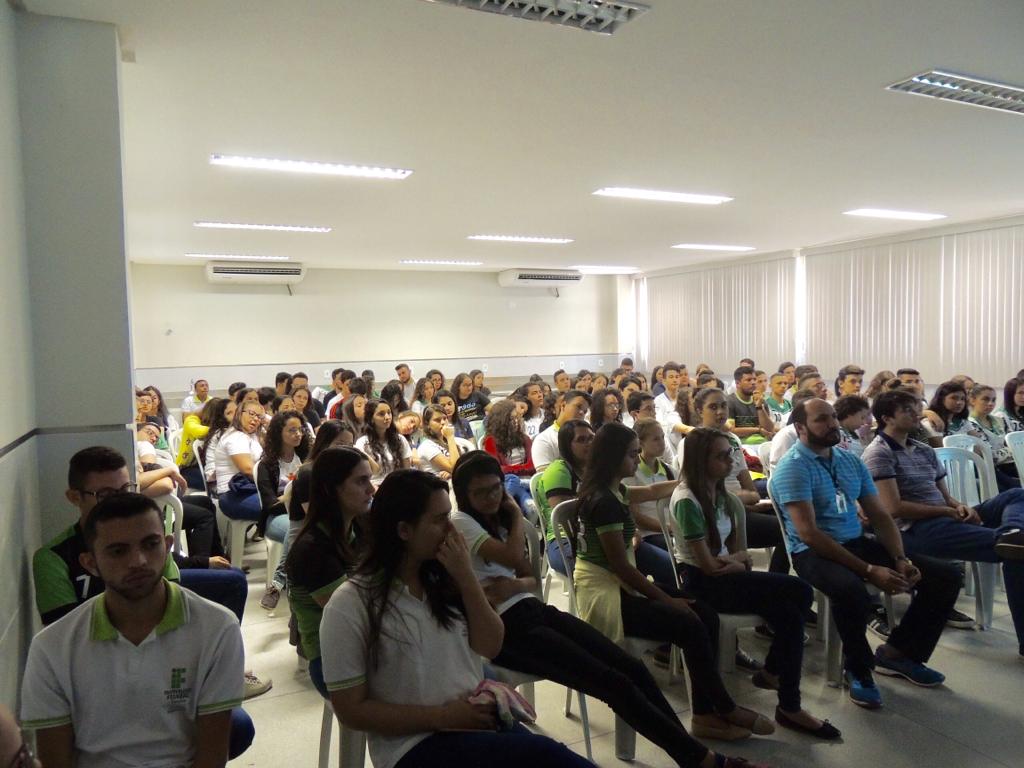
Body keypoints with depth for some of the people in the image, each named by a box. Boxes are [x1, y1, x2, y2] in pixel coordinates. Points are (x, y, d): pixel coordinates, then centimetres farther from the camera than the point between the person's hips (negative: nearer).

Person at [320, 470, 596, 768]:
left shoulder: (440, 579, 4)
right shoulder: (350, 605, -10)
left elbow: (490, 648, 4)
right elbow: (351, 710, -8)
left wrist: (466, 576, -8)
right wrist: (442, 716, -15)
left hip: (477, 720, 6)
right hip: (414, 743, -5)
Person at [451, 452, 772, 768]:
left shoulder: (499, 520, 18)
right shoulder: (459, 522, -5)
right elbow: (513, 557, -18)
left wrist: (516, 584, -9)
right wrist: (517, 515, 0)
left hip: (534, 610, 8)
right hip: (504, 629, -8)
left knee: (633, 668, -9)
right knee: (615, 683, -17)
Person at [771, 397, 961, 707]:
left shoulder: (852, 462, 11)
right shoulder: (792, 468, -13)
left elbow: (880, 516, 11)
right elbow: (808, 534, -20)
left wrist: (900, 559, -7)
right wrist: (869, 570, -23)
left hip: (858, 543, 8)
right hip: (814, 553, -8)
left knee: (946, 576, 0)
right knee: (852, 591, -39)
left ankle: (898, 651, 16)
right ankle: (858, 668, -8)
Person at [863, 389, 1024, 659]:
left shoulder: (924, 451, 22)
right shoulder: (879, 454, -6)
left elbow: (944, 496, 22)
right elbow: (894, 508, -15)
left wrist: (960, 506, -4)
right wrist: (948, 511, -11)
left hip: (945, 520, 9)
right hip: (915, 530, -9)